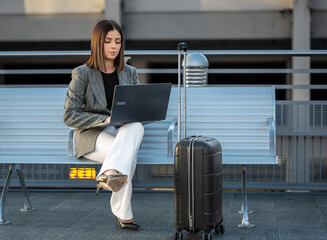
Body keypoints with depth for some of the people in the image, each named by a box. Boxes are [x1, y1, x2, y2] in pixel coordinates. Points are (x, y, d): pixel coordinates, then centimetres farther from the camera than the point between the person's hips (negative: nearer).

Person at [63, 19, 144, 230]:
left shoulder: (130, 73, 11)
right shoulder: (82, 74, -3)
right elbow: (69, 116, -9)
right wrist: (105, 119, -22)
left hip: (125, 130, 4)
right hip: (91, 135, -4)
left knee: (136, 127, -36)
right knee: (128, 155, -36)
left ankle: (110, 174, -53)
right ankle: (124, 215, -35)